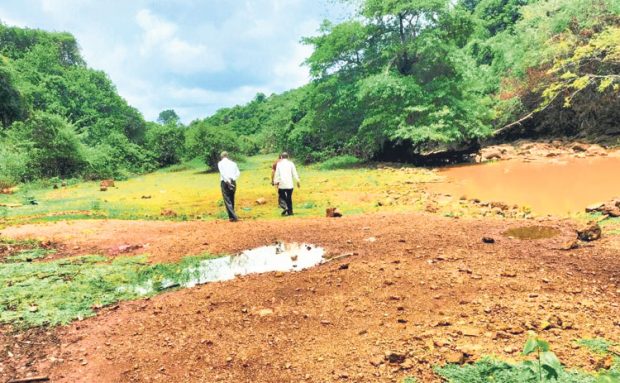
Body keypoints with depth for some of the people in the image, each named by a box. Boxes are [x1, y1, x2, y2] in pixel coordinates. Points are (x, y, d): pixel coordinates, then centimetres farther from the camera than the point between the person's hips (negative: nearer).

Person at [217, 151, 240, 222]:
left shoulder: (220, 163, 6)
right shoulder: (233, 163, 18)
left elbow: (222, 173, -10)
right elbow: (238, 173, 5)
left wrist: (228, 181, -15)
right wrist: (233, 179, -4)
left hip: (225, 182, -4)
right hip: (233, 182, 4)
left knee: (227, 200, -6)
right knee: (232, 199, 14)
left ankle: (233, 216, -16)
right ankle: (232, 216, 16)